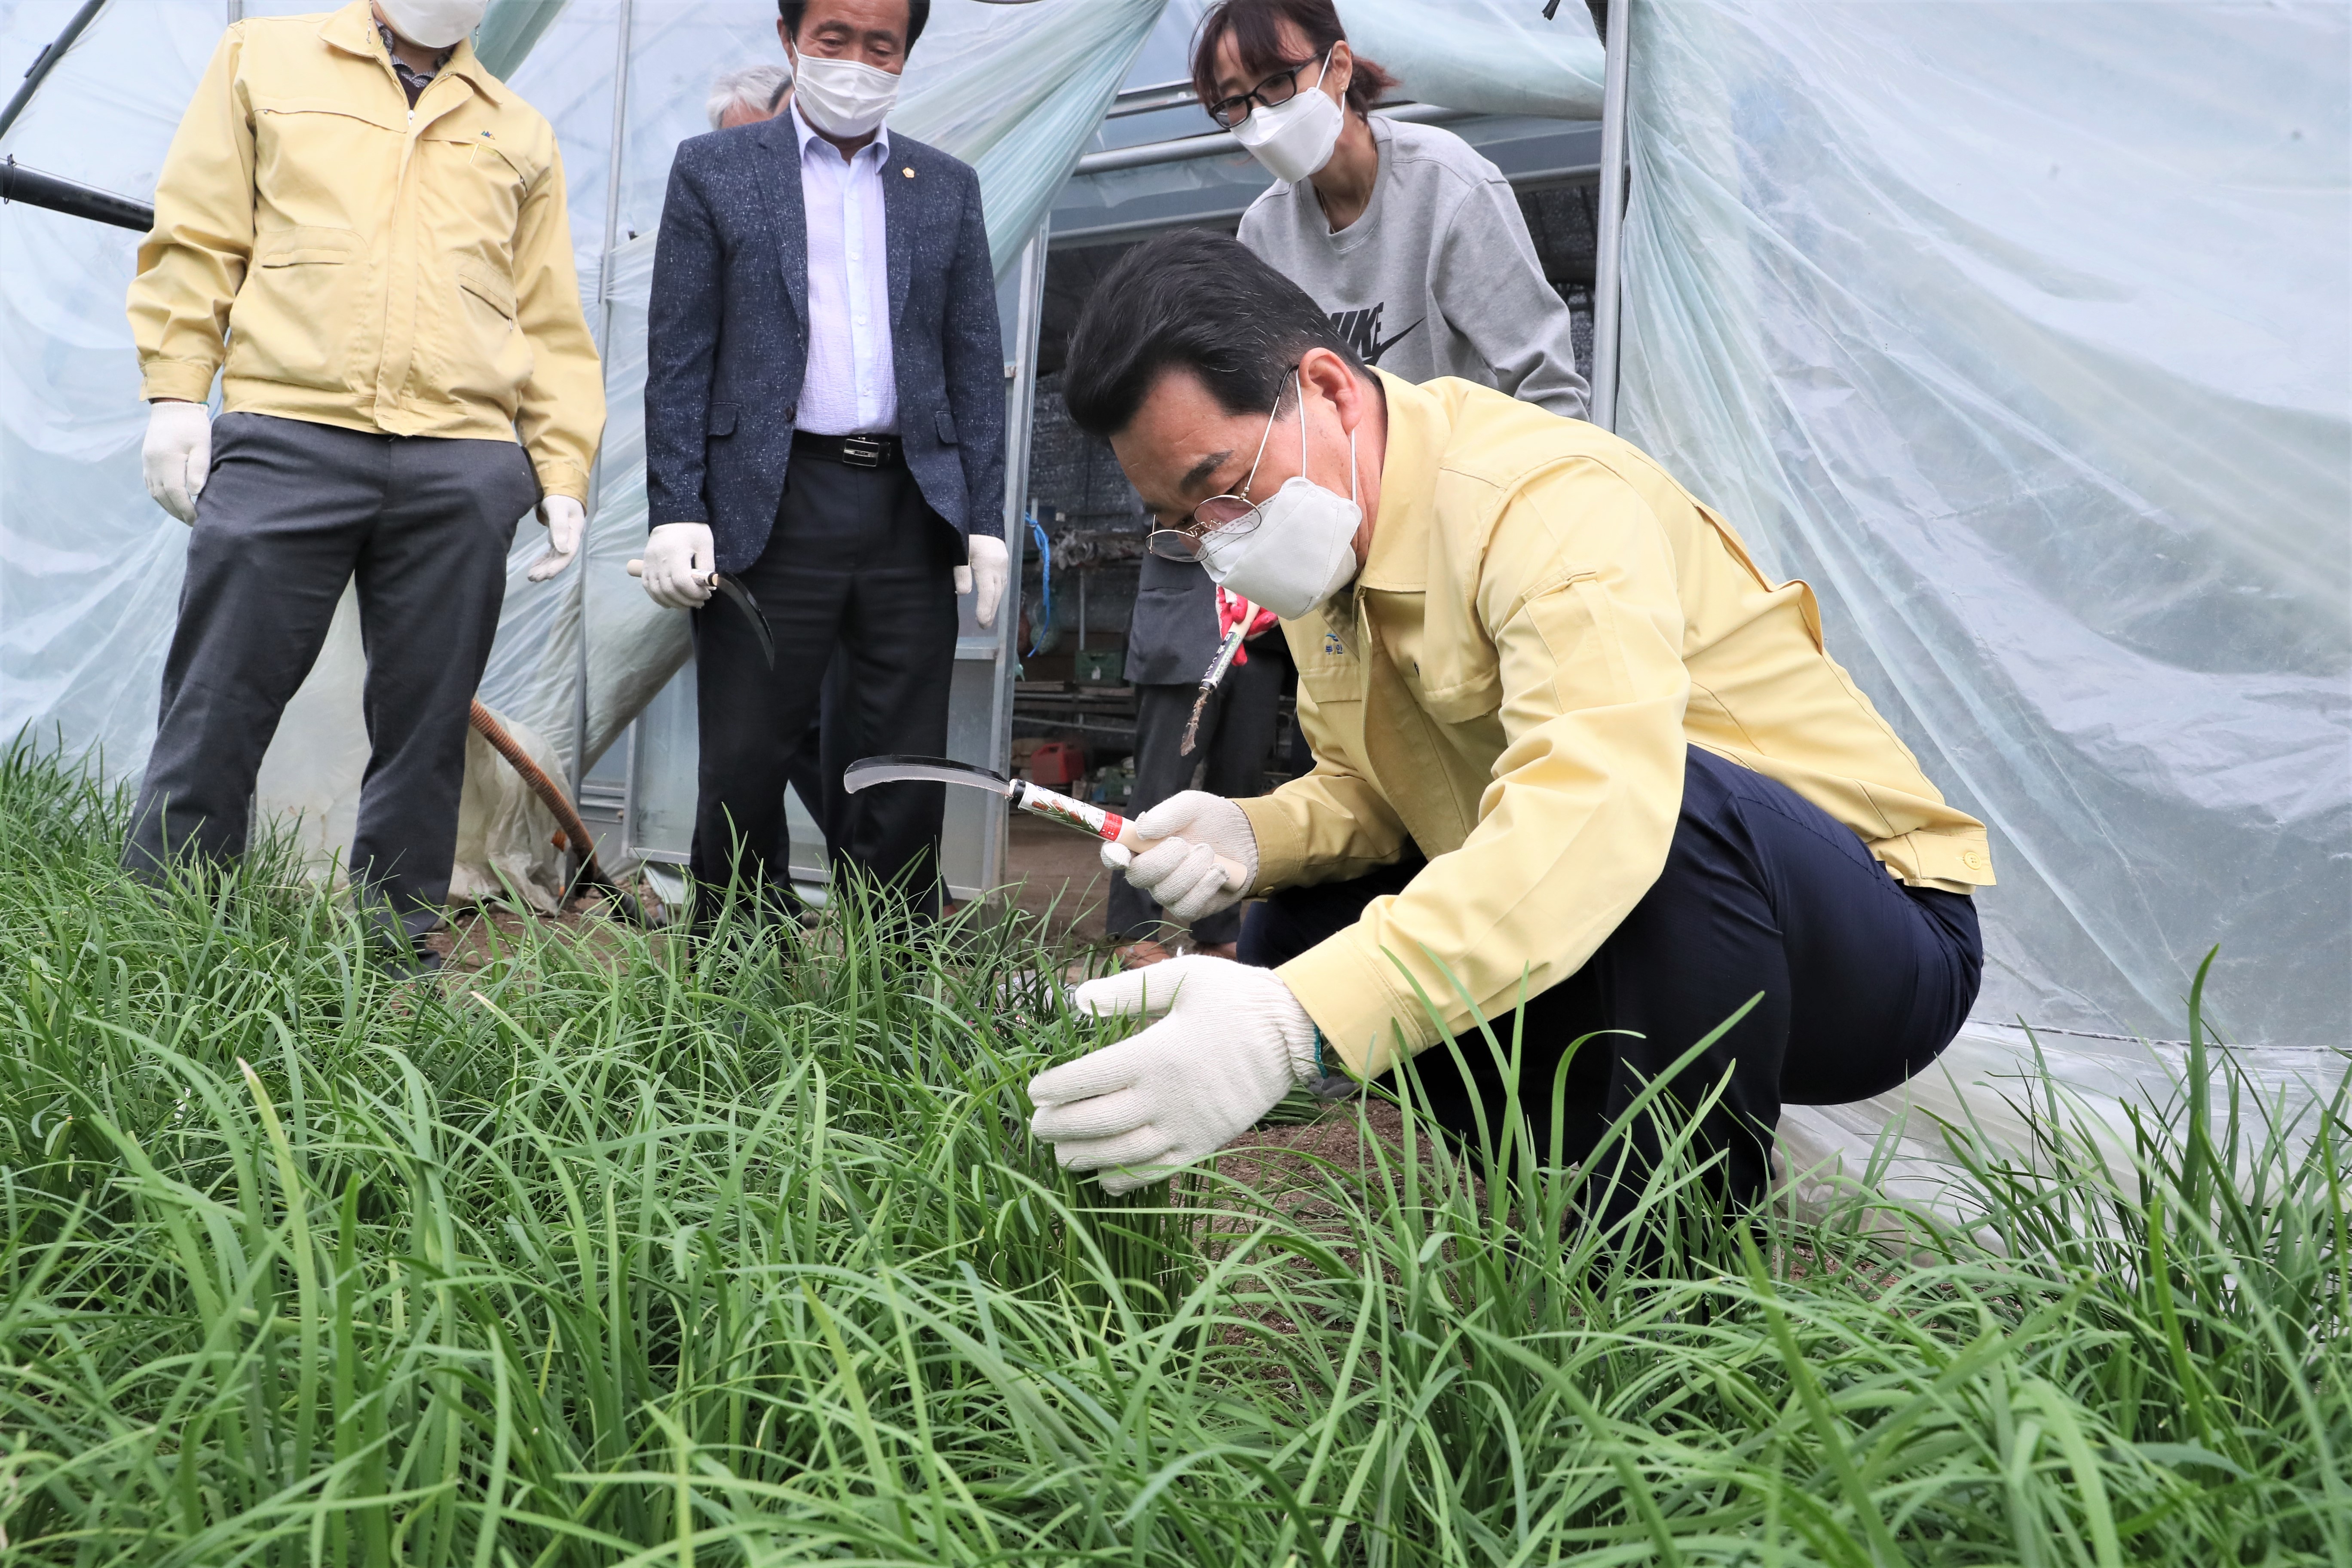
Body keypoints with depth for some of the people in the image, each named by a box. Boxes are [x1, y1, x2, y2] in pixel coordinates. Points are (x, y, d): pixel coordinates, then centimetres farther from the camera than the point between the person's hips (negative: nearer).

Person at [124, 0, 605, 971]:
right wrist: (174, 394, 1)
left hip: (465, 468, 2)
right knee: (216, 713, -1)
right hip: (285, 442, -1)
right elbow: (196, 239, 11)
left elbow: (552, 325, 17)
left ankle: (397, 950, 15)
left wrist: (563, 474, 8)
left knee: (426, 729, 4)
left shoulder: (520, 135, 20)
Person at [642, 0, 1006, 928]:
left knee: (908, 774, 3)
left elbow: (976, 365, 13)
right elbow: (678, 356, 4)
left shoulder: (948, 188, 16)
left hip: (912, 511, 2)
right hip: (771, 505, -2)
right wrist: (675, 512, -7)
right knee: (745, 767, 1)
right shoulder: (714, 171, 9)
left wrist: (985, 522, 5)